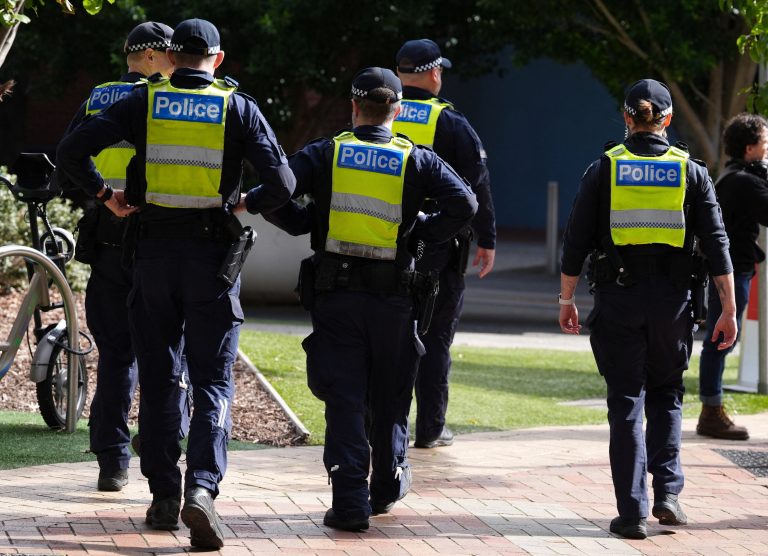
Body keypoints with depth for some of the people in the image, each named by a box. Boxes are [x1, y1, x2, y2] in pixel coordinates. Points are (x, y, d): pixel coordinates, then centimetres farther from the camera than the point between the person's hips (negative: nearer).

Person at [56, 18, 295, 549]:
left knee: (158, 379, 11)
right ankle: (202, 488, -17)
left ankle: (164, 496, 11)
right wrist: (249, 204, 10)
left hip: (154, 251, 1)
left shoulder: (144, 102, 1)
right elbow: (282, 183, -9)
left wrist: (104, 193, 7)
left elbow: (73, 150, -8)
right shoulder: (238, 108, -2)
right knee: (213, 380, 2)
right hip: (213, 253, -1)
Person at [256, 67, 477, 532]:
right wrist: (424, 232, 5)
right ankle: (389, 487, 32)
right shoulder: (417, 161, 1)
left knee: (345, 399, 1)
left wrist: (308, 223, 5)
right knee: (389, 396, 17)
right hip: (394, 298, 1)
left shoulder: (324, 155, 1)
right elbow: (464, 205, -9)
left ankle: (350, 503, -6)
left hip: (335, 297, -1)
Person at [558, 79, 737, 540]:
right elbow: (716, 244, -1)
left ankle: (633, 513, 0)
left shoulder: (605, 169, 0)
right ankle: (667, 492, 6)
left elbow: (577, 241, 0)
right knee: (666, 393, 19)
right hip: (672, 299, 1)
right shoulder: (692, 171, 2)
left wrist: (567, 299, 9)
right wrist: (729, 310, 3)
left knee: (627, 402, 4)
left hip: (618, 298, -1)